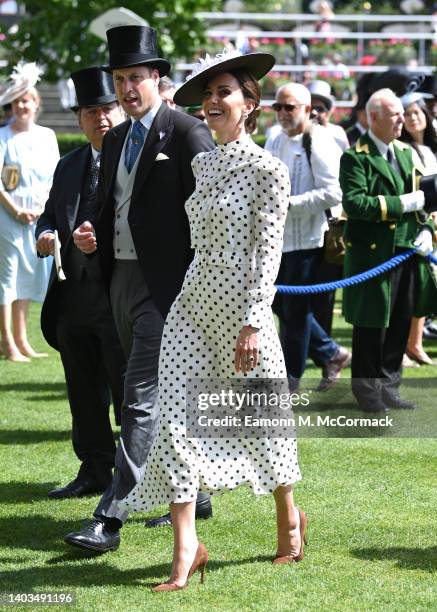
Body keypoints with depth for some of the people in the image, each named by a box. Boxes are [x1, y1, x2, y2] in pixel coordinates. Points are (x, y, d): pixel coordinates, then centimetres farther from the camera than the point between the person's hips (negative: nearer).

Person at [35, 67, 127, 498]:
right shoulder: (69, 167, 16)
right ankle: (95, 471, 23)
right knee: (84, 394, 13)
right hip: (74, 296, 7)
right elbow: (50, 214, 24)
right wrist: (46, 235, 0)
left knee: (130, 391, -2)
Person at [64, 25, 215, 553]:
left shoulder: (187, 134, -9)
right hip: (121, 280, 8)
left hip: (165, 285, -8)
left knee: (141, 400, -12)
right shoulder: (115, 140, 15)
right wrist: (91, 237, 2)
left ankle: (110, 519, -15)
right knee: (163, 399, 16)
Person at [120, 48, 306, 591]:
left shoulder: (267, 170, -9)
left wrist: (252, 323, -17)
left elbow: (267, 252, -13)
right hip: (192, 307, 6)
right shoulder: (201, 165, 11)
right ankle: (185, 548, -9)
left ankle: (288, 521, 33)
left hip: (241, 312, -6)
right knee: (175, 420, -7)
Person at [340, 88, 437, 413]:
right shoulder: (356, 157, -10)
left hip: (408, 252, 7)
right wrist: (402, 204, -21)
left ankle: (388, 387, 23)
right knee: (372, 326, 2)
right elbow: (354, 203, -21)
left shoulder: (405, 153, 14)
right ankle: (367, 390, 15)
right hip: (372, 254, -7)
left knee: (400, 324, 12)